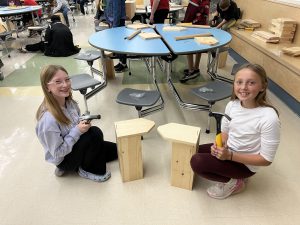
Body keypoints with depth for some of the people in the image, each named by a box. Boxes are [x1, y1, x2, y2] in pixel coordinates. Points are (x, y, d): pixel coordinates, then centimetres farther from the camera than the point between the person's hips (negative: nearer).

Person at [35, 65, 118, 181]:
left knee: (115, 150, 13)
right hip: (64, 159, -7)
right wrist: (77, 131, -32)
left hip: (73, 145, 8)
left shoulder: (69, 102, -12)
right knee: (95, 133, -30)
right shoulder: (48, 119, -35)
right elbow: (57, 153, -25)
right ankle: (87, 170, -6)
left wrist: (84, 123, -14)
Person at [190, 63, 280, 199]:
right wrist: (219, 146, -17)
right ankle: (229, 175, 12)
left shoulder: (269, 118, -29)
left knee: (197, 162, -21)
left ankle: (233, 182, 3)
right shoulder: (232, 105, -11)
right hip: (228, 150, 7)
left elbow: (266, 160, -21)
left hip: (245, 164, -7)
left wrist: (230, 156, -27)